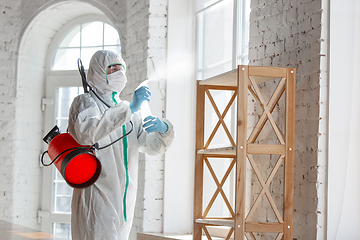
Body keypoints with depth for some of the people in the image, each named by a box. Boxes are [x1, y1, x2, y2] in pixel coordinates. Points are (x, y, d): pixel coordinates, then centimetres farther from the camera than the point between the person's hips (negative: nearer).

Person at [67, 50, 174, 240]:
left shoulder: (126, 110, 22)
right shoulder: (85, 102, 0)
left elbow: (154, 146, 22)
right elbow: (87, 133, -23)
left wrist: (164, 129, -2)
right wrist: (129, 109, -25)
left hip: (124, 201, 7)